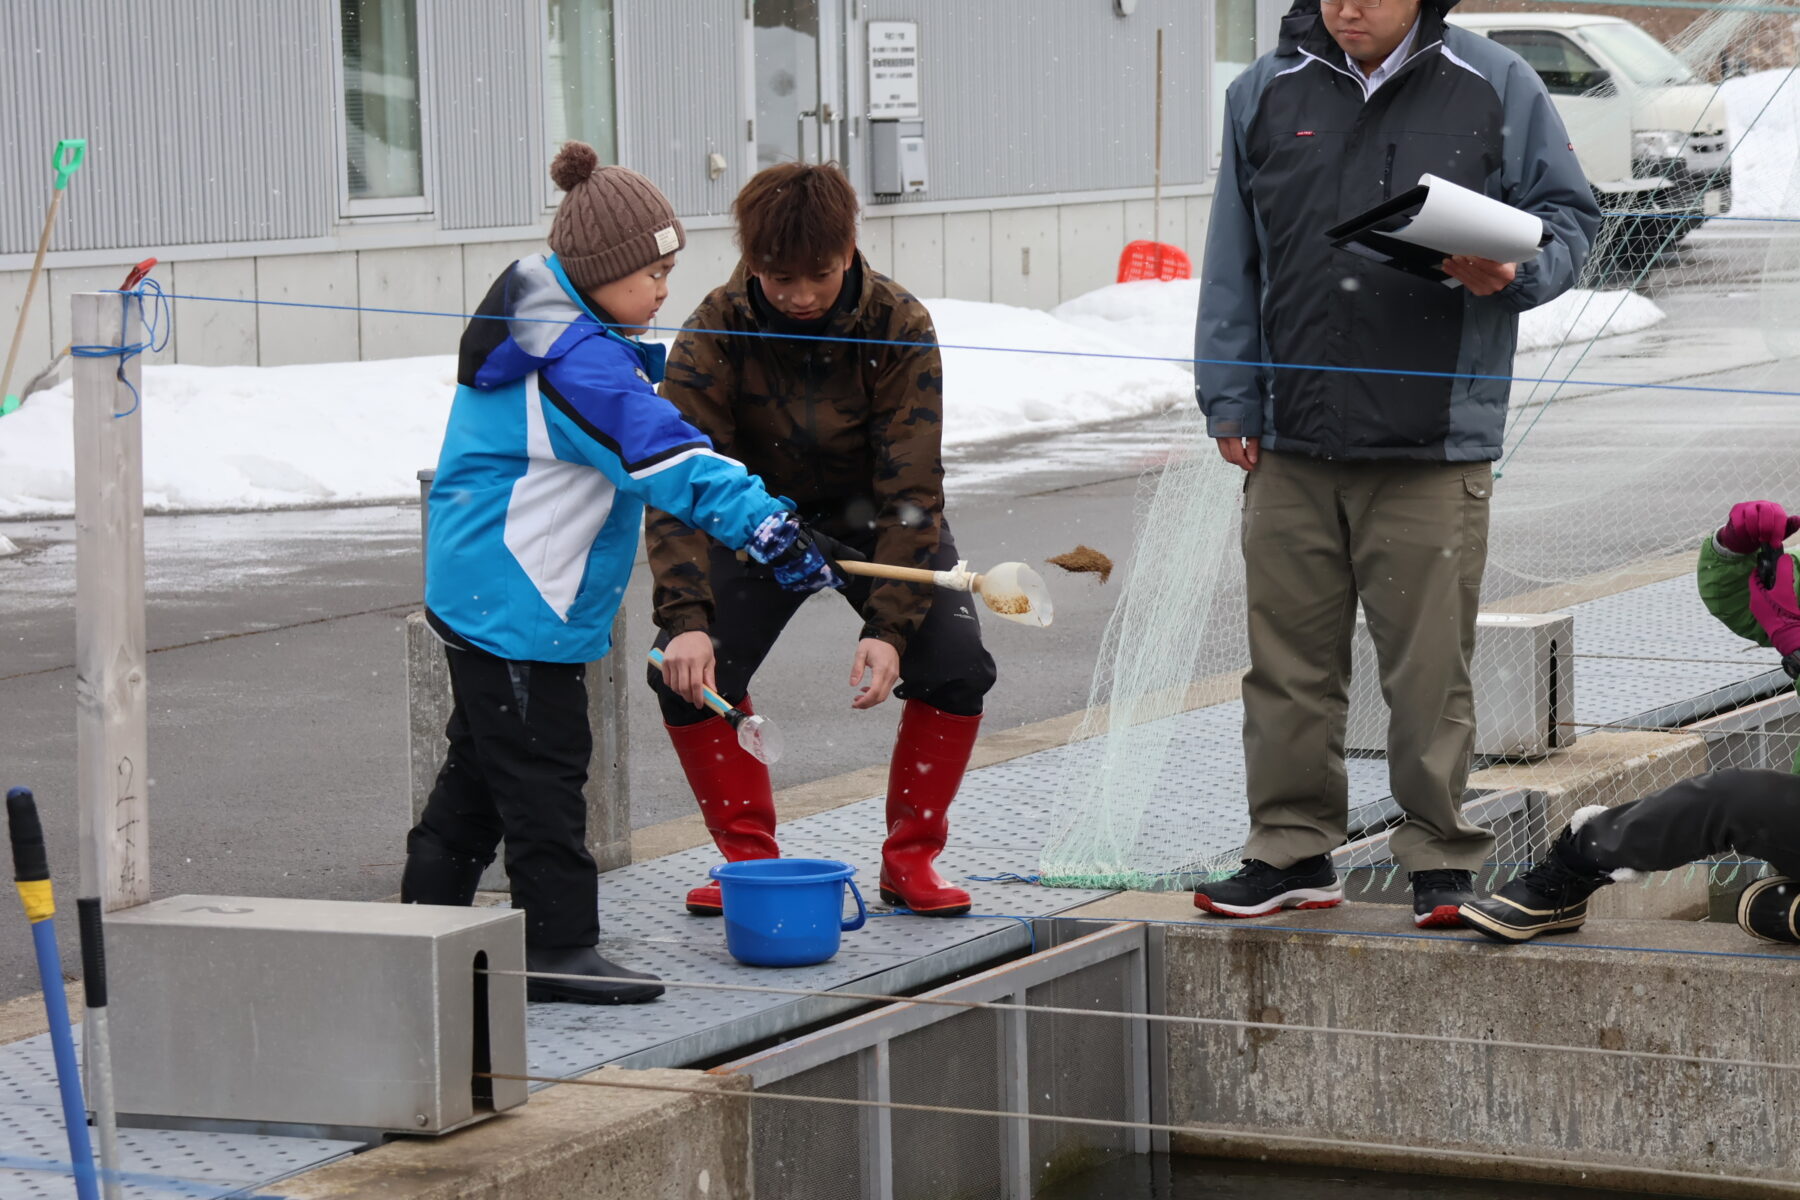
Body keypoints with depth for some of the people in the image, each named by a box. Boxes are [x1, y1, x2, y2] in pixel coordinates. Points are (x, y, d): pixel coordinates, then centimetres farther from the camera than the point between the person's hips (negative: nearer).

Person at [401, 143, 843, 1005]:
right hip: (516, 603, -11)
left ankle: (426, 919, 29)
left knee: (484, 764, 19)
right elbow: (666, 455, -34)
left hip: (475, 592, 11)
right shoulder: (572, 361, -24)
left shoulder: (552, 329, 9)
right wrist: (763, 524, -40)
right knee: (542, 767, -5)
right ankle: (557, 943, 0)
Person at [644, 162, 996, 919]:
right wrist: (685, 619, -43)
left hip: (872, 516, -1)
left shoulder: (900, 328, -25)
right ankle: (750, 857, 0)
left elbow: (909, 490, -26)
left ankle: (909, 858, -2)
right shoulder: (715, 332, -24)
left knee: (955, 660, -21)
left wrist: (888, 628, -38)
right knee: (687, 671, -19)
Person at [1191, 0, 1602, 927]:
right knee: (1289, 655, 7)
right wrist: (1229, 399, 9)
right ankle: (1291, 850, 18)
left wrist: (1512, 274, -12)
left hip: (1434, 443, -3)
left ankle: (1440, 858, 10)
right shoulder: (1265, 94, 9)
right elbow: (1233, 265, 14)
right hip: (1291, 444, 3)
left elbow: (1567, 217, 10)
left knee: (1429, 662, -1)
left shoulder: (1496, 89, 2)